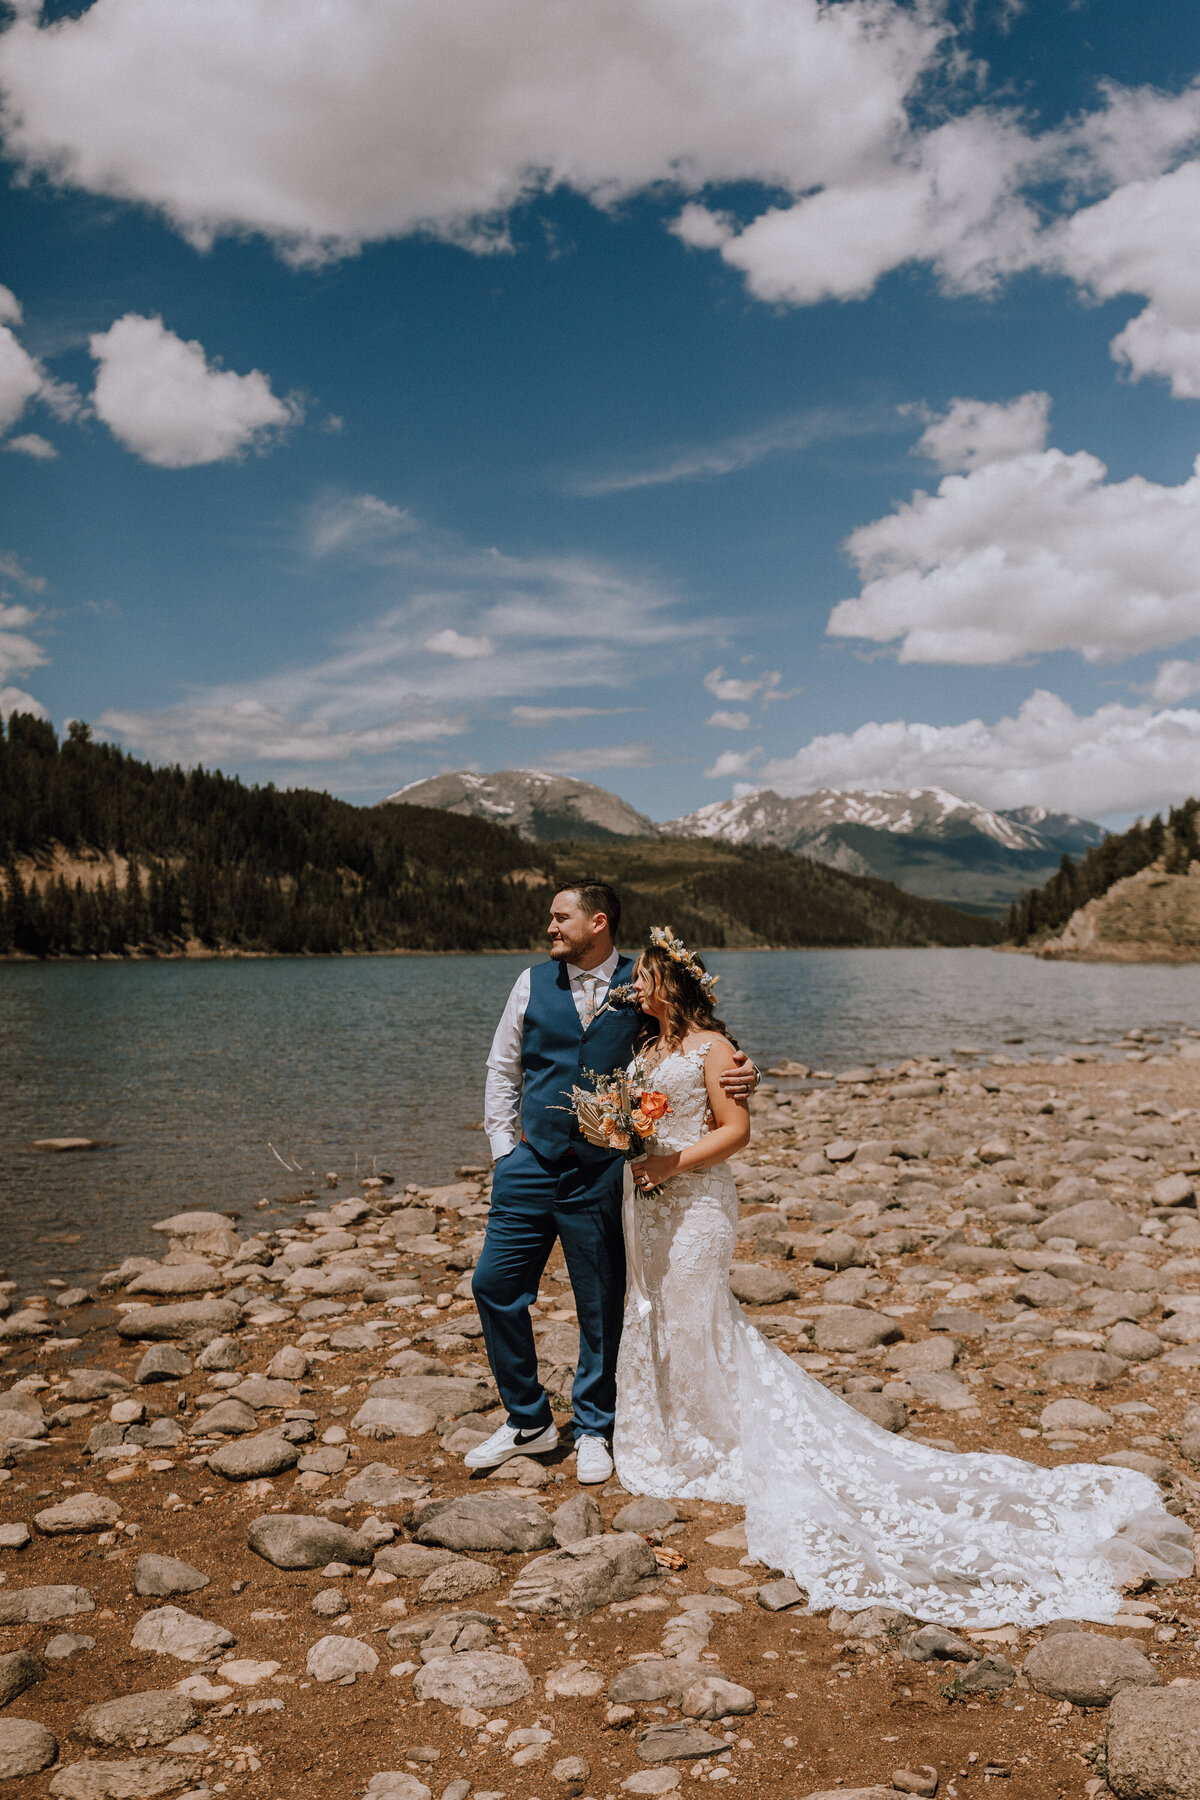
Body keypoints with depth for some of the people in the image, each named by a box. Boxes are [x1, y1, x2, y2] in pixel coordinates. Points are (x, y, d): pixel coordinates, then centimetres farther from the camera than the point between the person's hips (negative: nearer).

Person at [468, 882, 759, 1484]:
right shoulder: (533, 983, 5)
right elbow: (502, 1070, 12)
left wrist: (742, 1071, -15)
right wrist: (504, 1147, 7)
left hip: (602, 1172, -2)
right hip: (531, 1163, 3)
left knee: (600, 1303, 7)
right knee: (495, 1282, 0)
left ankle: (593, 1430, 27)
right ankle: (527, 1422, 20)